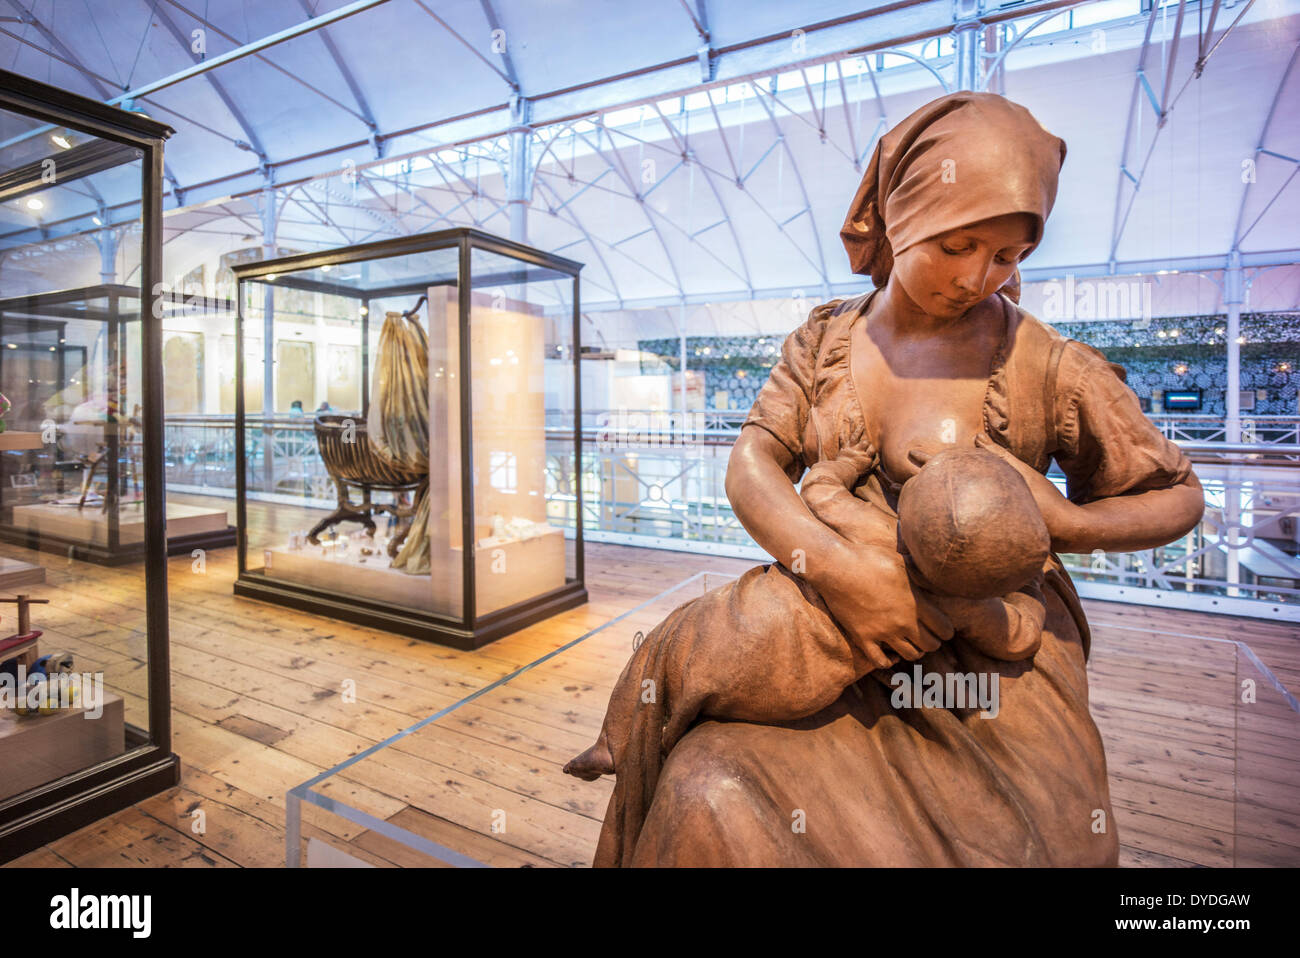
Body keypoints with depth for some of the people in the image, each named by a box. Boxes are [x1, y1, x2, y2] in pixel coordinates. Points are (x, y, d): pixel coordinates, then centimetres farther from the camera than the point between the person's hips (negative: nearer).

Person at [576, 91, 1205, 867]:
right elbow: (750, 467, -11)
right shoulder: (825, 339, -1)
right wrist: (832, 563, -29)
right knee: (714, 800, -13)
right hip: (847, 627, 2)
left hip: (986, 654, -1)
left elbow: (1176, 497, 3)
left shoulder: (1048, 368, -10)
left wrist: (1068, 525, -19)